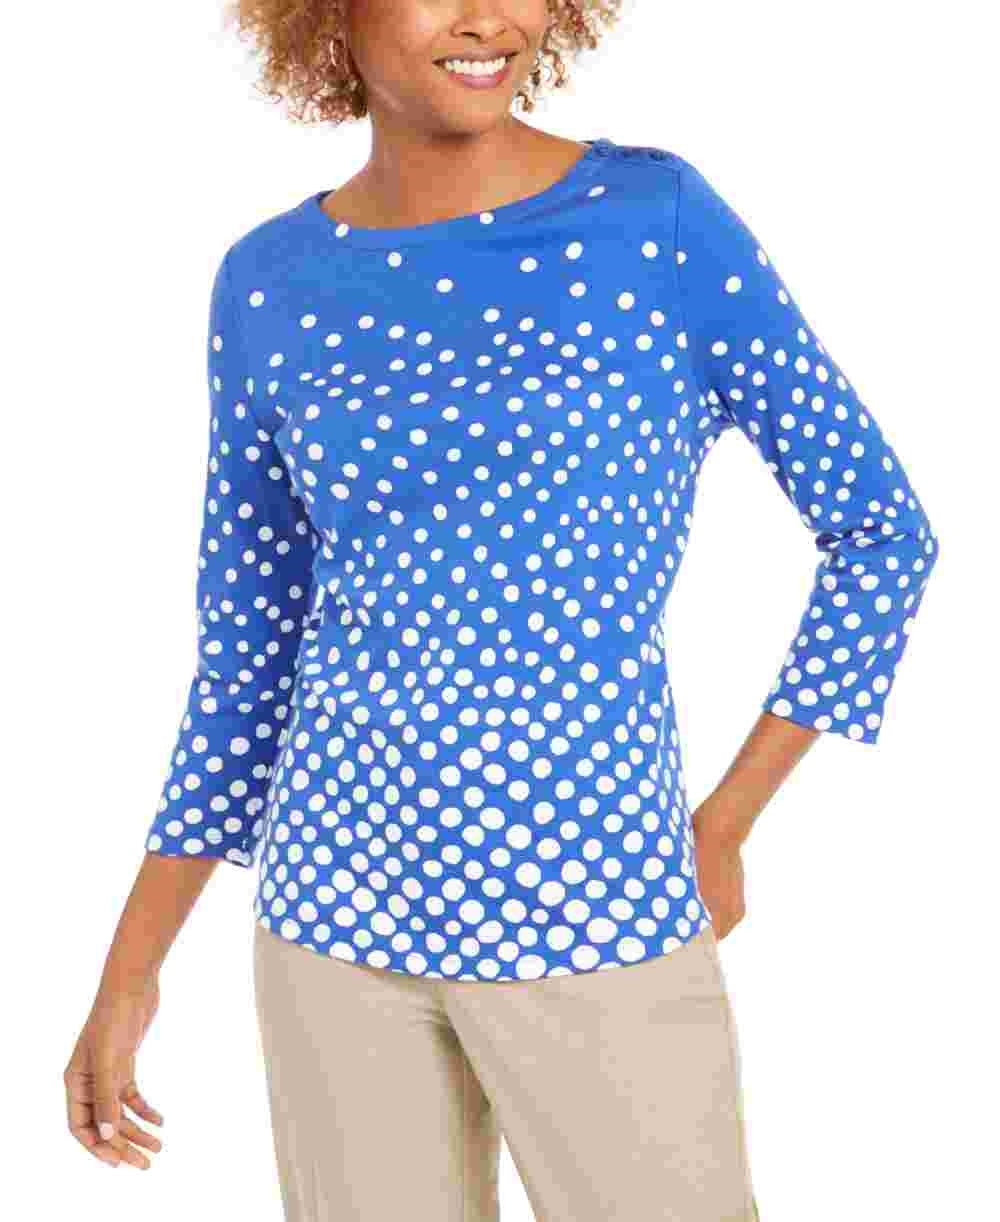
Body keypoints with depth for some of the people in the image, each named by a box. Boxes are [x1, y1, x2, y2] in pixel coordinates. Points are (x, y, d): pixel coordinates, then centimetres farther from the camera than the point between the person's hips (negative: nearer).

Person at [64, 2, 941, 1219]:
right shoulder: (271, 284, 1)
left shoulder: (659, 216, -8)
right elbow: (248, 644, 8)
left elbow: (882, 529, -1)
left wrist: (722, 829, -2)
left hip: (600, 913, -2)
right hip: (340, 902, 3)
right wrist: (129, 972, 6)